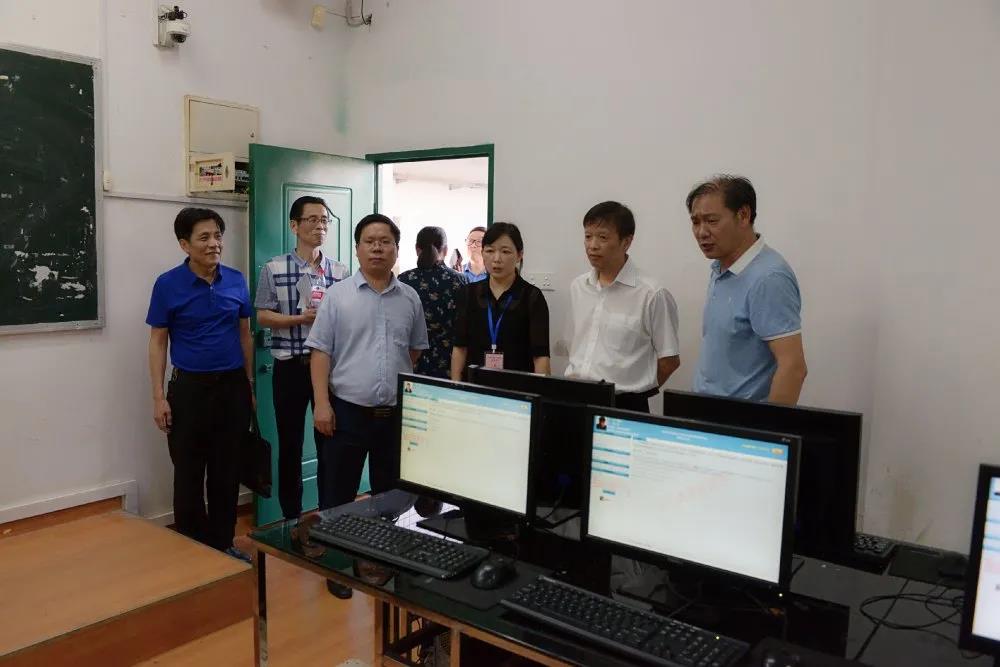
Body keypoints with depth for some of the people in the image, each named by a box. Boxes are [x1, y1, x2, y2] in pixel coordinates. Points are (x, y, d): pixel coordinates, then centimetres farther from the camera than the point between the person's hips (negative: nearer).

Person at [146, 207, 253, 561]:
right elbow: (157, 342, -3)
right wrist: (159, 397, -8)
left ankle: (223, 543, 25)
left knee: (227, 471, 11)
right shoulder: (168, 285, -6)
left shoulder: (237, 280, 2)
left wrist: (250, 385, 10)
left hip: (233, 386, 3)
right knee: (188, 473, 7)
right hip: (189, 387, -2)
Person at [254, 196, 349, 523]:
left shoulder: (340, 271, 5)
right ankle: (291, 517, 23)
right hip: (290, 366, -1)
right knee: (290, 444, 8)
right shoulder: (274, 269, -1)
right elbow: (263, 316, -3)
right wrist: (302, 318, -16)